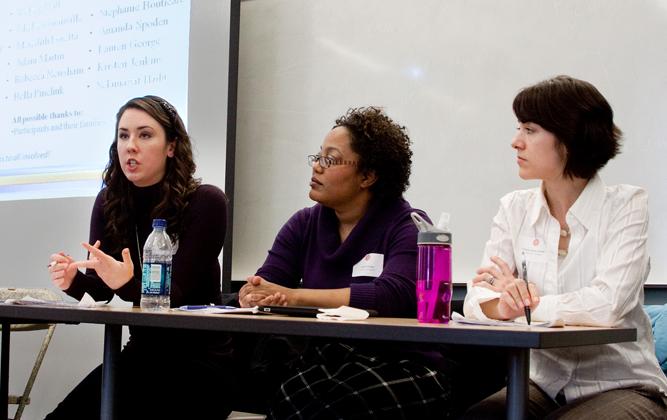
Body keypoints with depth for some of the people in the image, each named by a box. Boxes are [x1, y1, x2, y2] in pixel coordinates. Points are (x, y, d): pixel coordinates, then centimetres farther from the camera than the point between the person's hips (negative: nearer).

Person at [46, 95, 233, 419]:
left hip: (200, 359, -4)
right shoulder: (109, 202, 2)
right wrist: (74, 281, -25)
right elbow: (99, 290, -2)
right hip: (142, 353, 4)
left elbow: (173, 297, -17)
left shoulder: (205, 202, -14)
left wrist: (127, 284, -37)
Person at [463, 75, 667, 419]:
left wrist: (530, 304, -12)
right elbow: (477, 298, -5)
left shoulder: (626, 206, -8)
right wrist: (502, 306, -27)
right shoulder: (515, 209, 5)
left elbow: (608, 304, -22)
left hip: (622, 387, -4)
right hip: (544, 386, 4)